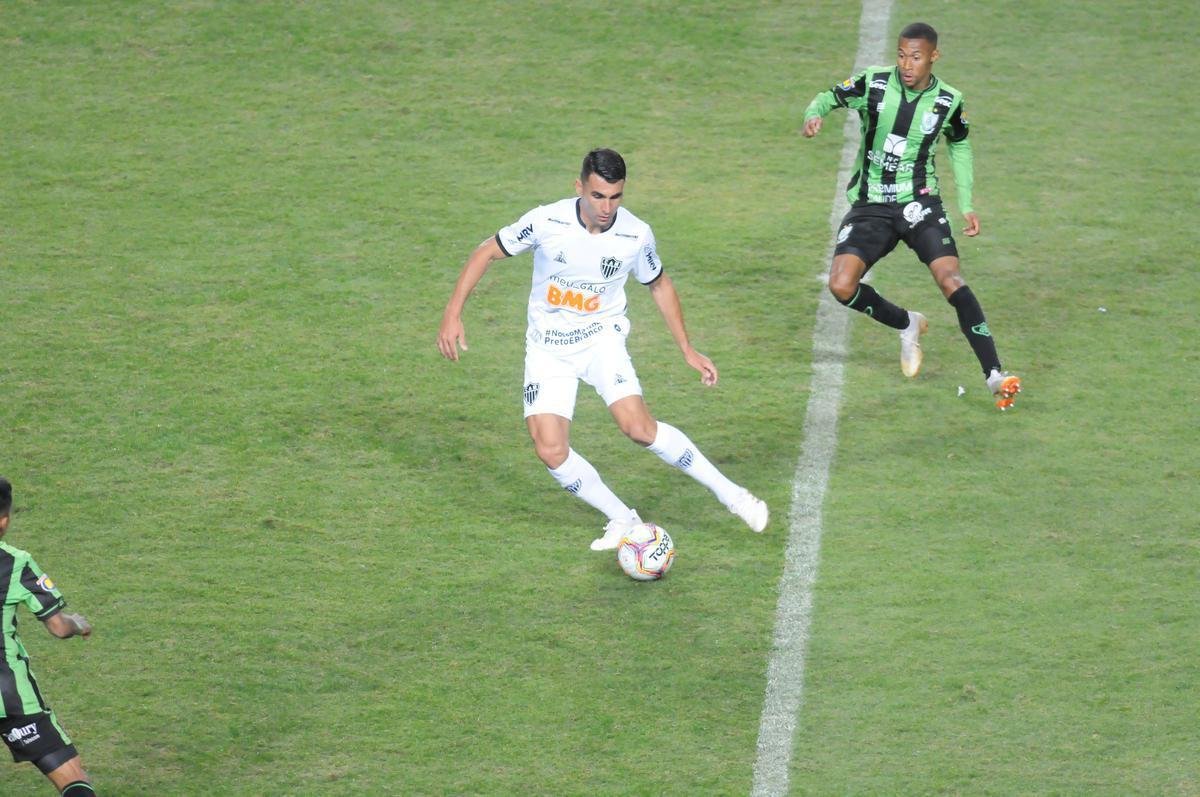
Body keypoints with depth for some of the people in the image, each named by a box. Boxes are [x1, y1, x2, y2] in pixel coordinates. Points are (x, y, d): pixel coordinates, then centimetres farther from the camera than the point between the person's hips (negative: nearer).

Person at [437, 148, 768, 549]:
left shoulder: (635, 235, -13)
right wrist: (452, 315, -13)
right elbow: (486, 252, -6)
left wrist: (688, 350, 7)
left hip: (602, 338, -1)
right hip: (548, 347, 1)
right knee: (551, 451, -14)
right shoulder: (546, 222, -19)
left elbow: (659, 285, 7)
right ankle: (622, 520, 5)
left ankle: (731, 493, -10)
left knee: (638, 426, -22)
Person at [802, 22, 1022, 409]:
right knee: (841, 286, -18)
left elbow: (959, 146, 15)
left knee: (951, 280, -21)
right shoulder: (873, 83, -9)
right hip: (870, 206, 1)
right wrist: (813, 115, -23)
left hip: (920, 202, 0)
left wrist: (967, 205, 11)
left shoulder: (948, 101, -3)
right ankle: (907, 326, 12)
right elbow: (829, 97, 2)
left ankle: (995, 376, -21)